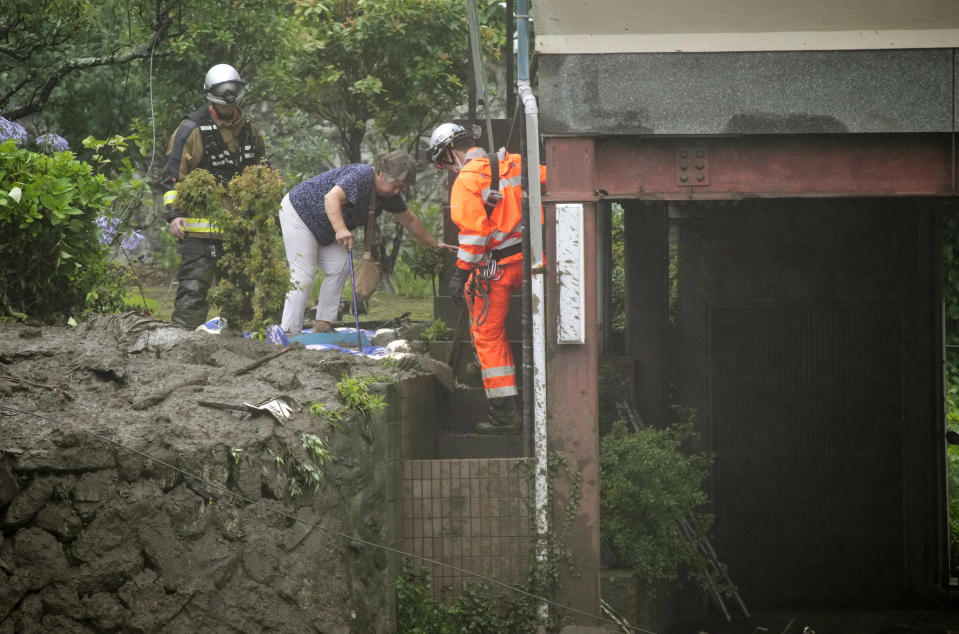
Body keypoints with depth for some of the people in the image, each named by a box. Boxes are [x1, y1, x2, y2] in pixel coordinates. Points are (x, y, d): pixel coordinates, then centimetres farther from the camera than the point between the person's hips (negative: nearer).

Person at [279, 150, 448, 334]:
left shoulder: (390, 194, -1)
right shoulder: (361, 176, -30)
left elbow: (409, 221, 14)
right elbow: (332, 197, -45)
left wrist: (434, 244, 18)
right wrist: (341, 230, -57)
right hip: (299, 211, -9)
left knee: (339, 267, -2)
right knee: (303, 276, -15)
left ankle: (322, 325, 0)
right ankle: (290, 332, -16)